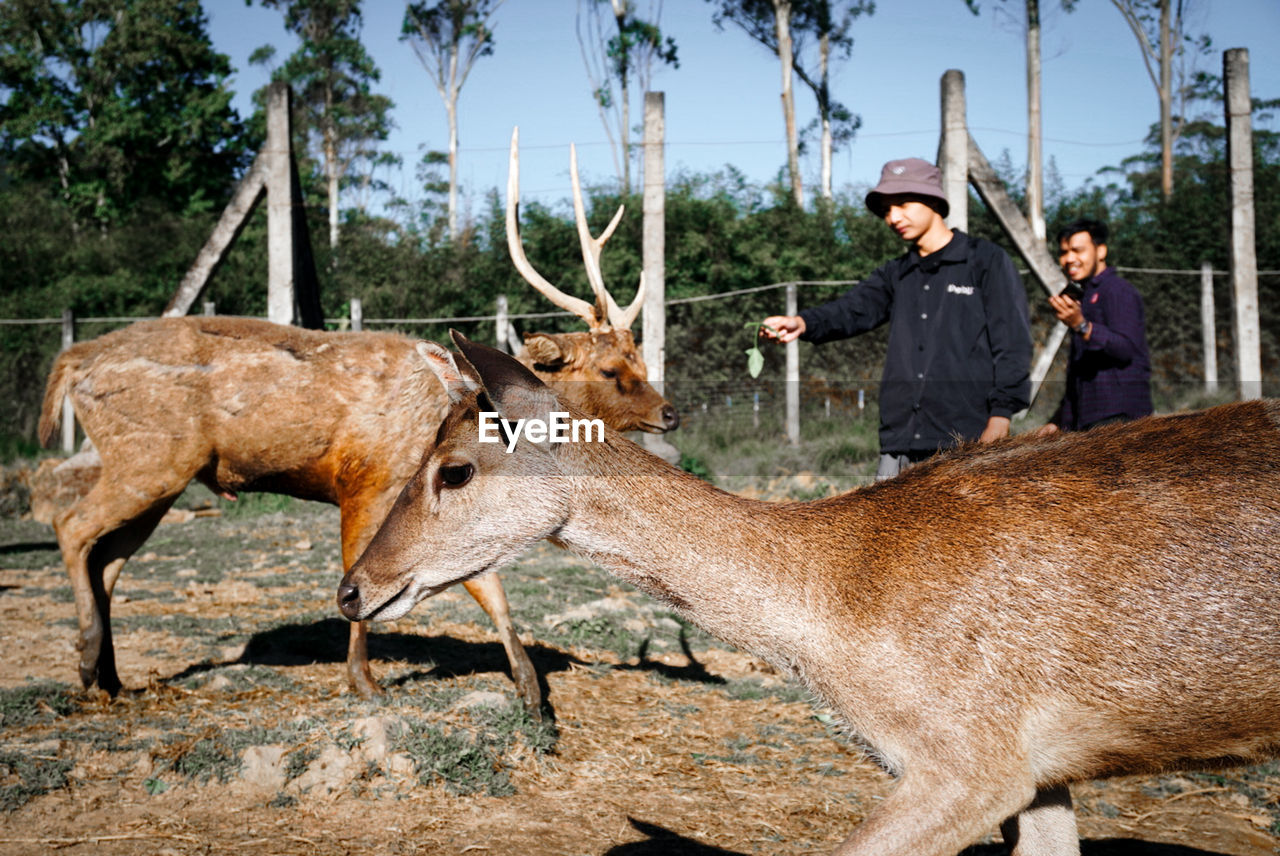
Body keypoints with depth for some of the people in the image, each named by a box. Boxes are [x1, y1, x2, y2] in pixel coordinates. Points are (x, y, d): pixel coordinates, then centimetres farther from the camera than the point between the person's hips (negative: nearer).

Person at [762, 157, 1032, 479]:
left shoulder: (987, 261, 4)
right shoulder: (895, 275, 19)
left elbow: (1012, 344, -2)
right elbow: (854, 309, 1)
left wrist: (1000, 417, -11)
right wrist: (804, 323, -20)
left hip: (967, 442, -5)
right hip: (900, 445, 5)